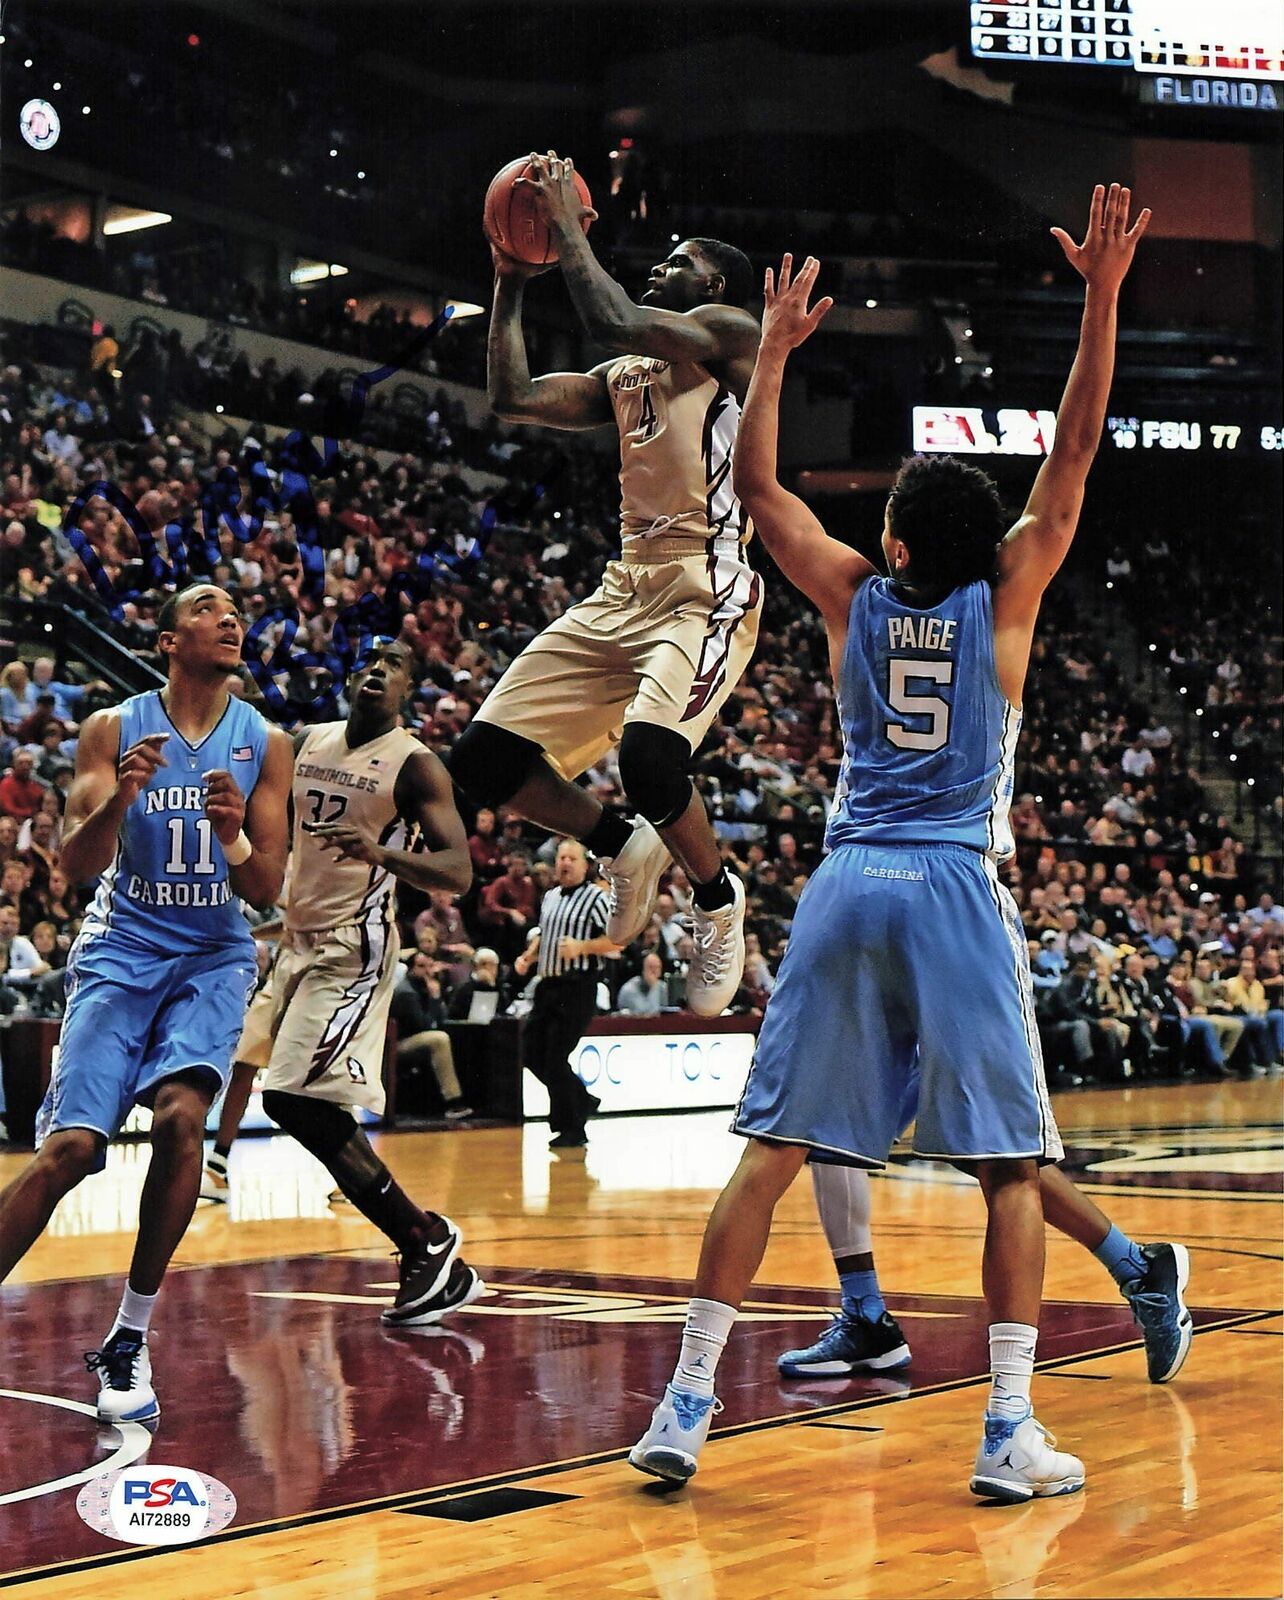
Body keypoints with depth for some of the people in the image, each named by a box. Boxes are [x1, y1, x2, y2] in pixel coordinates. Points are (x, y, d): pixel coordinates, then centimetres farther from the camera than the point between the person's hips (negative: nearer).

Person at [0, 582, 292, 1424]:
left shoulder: (264, 743, 1)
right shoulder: (113, 728, -2)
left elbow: (268, 888, 0)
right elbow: (78, 864, -7)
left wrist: (233, 841, -22)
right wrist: (118, 800, -28)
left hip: (214, 953, 1)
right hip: (121, 949, 0)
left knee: (180, 1116, -24)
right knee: (69, 1147, -13)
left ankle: (130, 1341, -11)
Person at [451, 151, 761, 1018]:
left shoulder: (731, 331, 0)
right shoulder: (626, 378, 23)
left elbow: (614, 321, -16)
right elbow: (513, 396, 15)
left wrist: (570, 231, -4)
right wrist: (511, 284, 15)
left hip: (707, 589, -8)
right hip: (625, 588, 8)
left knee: (649, 753, -32)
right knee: (486, 759, -3)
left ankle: (718, 895, -1)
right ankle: (625, 846, 21)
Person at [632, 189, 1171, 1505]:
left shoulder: (854, 597, 7)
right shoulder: (1004, 599, 2)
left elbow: (755, 482, 16)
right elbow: (1074, 454, 1)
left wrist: (774, 348, 24)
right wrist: (1103, 297, 0)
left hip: (849, 889, 2)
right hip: (956, 895, -2)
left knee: (772, 1150, 3)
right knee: (1009, 1168, 4)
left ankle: (685, 1405, 0)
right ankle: (1009, 1432, -2)